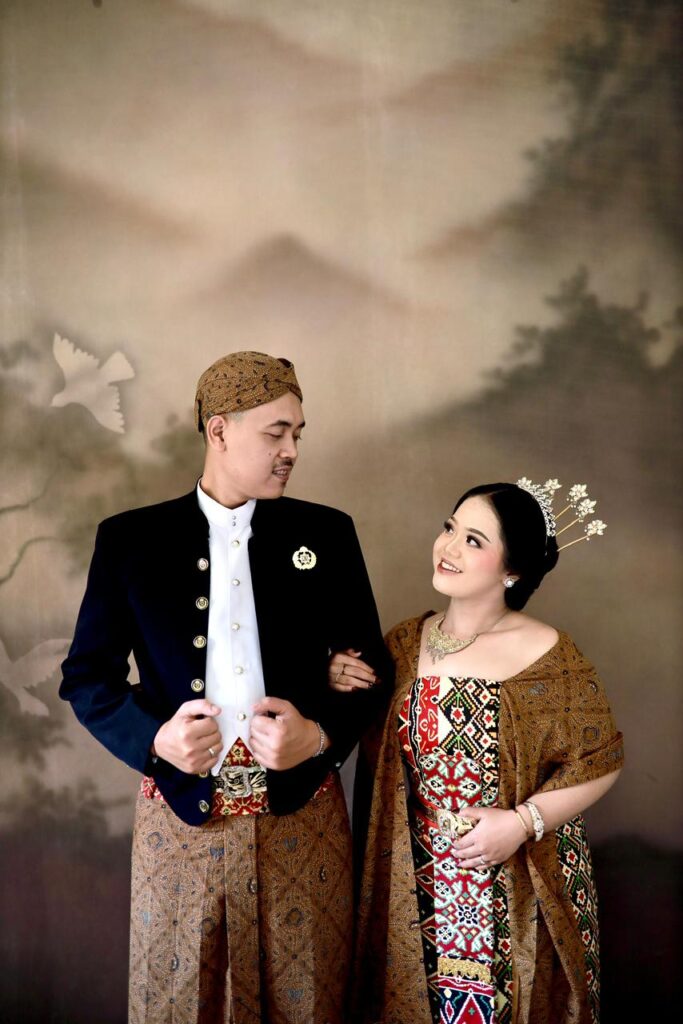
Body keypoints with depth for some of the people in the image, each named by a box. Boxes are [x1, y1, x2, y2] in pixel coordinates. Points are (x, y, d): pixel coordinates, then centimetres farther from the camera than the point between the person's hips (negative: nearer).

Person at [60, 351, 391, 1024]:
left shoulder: (326, 534, 3)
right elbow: (87, 675, 3)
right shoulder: (129, 539, 0)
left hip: (302, 816, 1)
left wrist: (319, 734, -13)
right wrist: (154, 739, -15)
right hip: (179, 815, 0)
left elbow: (370, 666, 6)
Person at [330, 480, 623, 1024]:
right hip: (414, 885, 4)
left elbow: (598, 762, -6)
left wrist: (523, 821, -17)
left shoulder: (549, 659, -14)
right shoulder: (406, 641, -1)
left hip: (515, 889, -3)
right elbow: (380, 750, 9)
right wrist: (346, 690, -9)